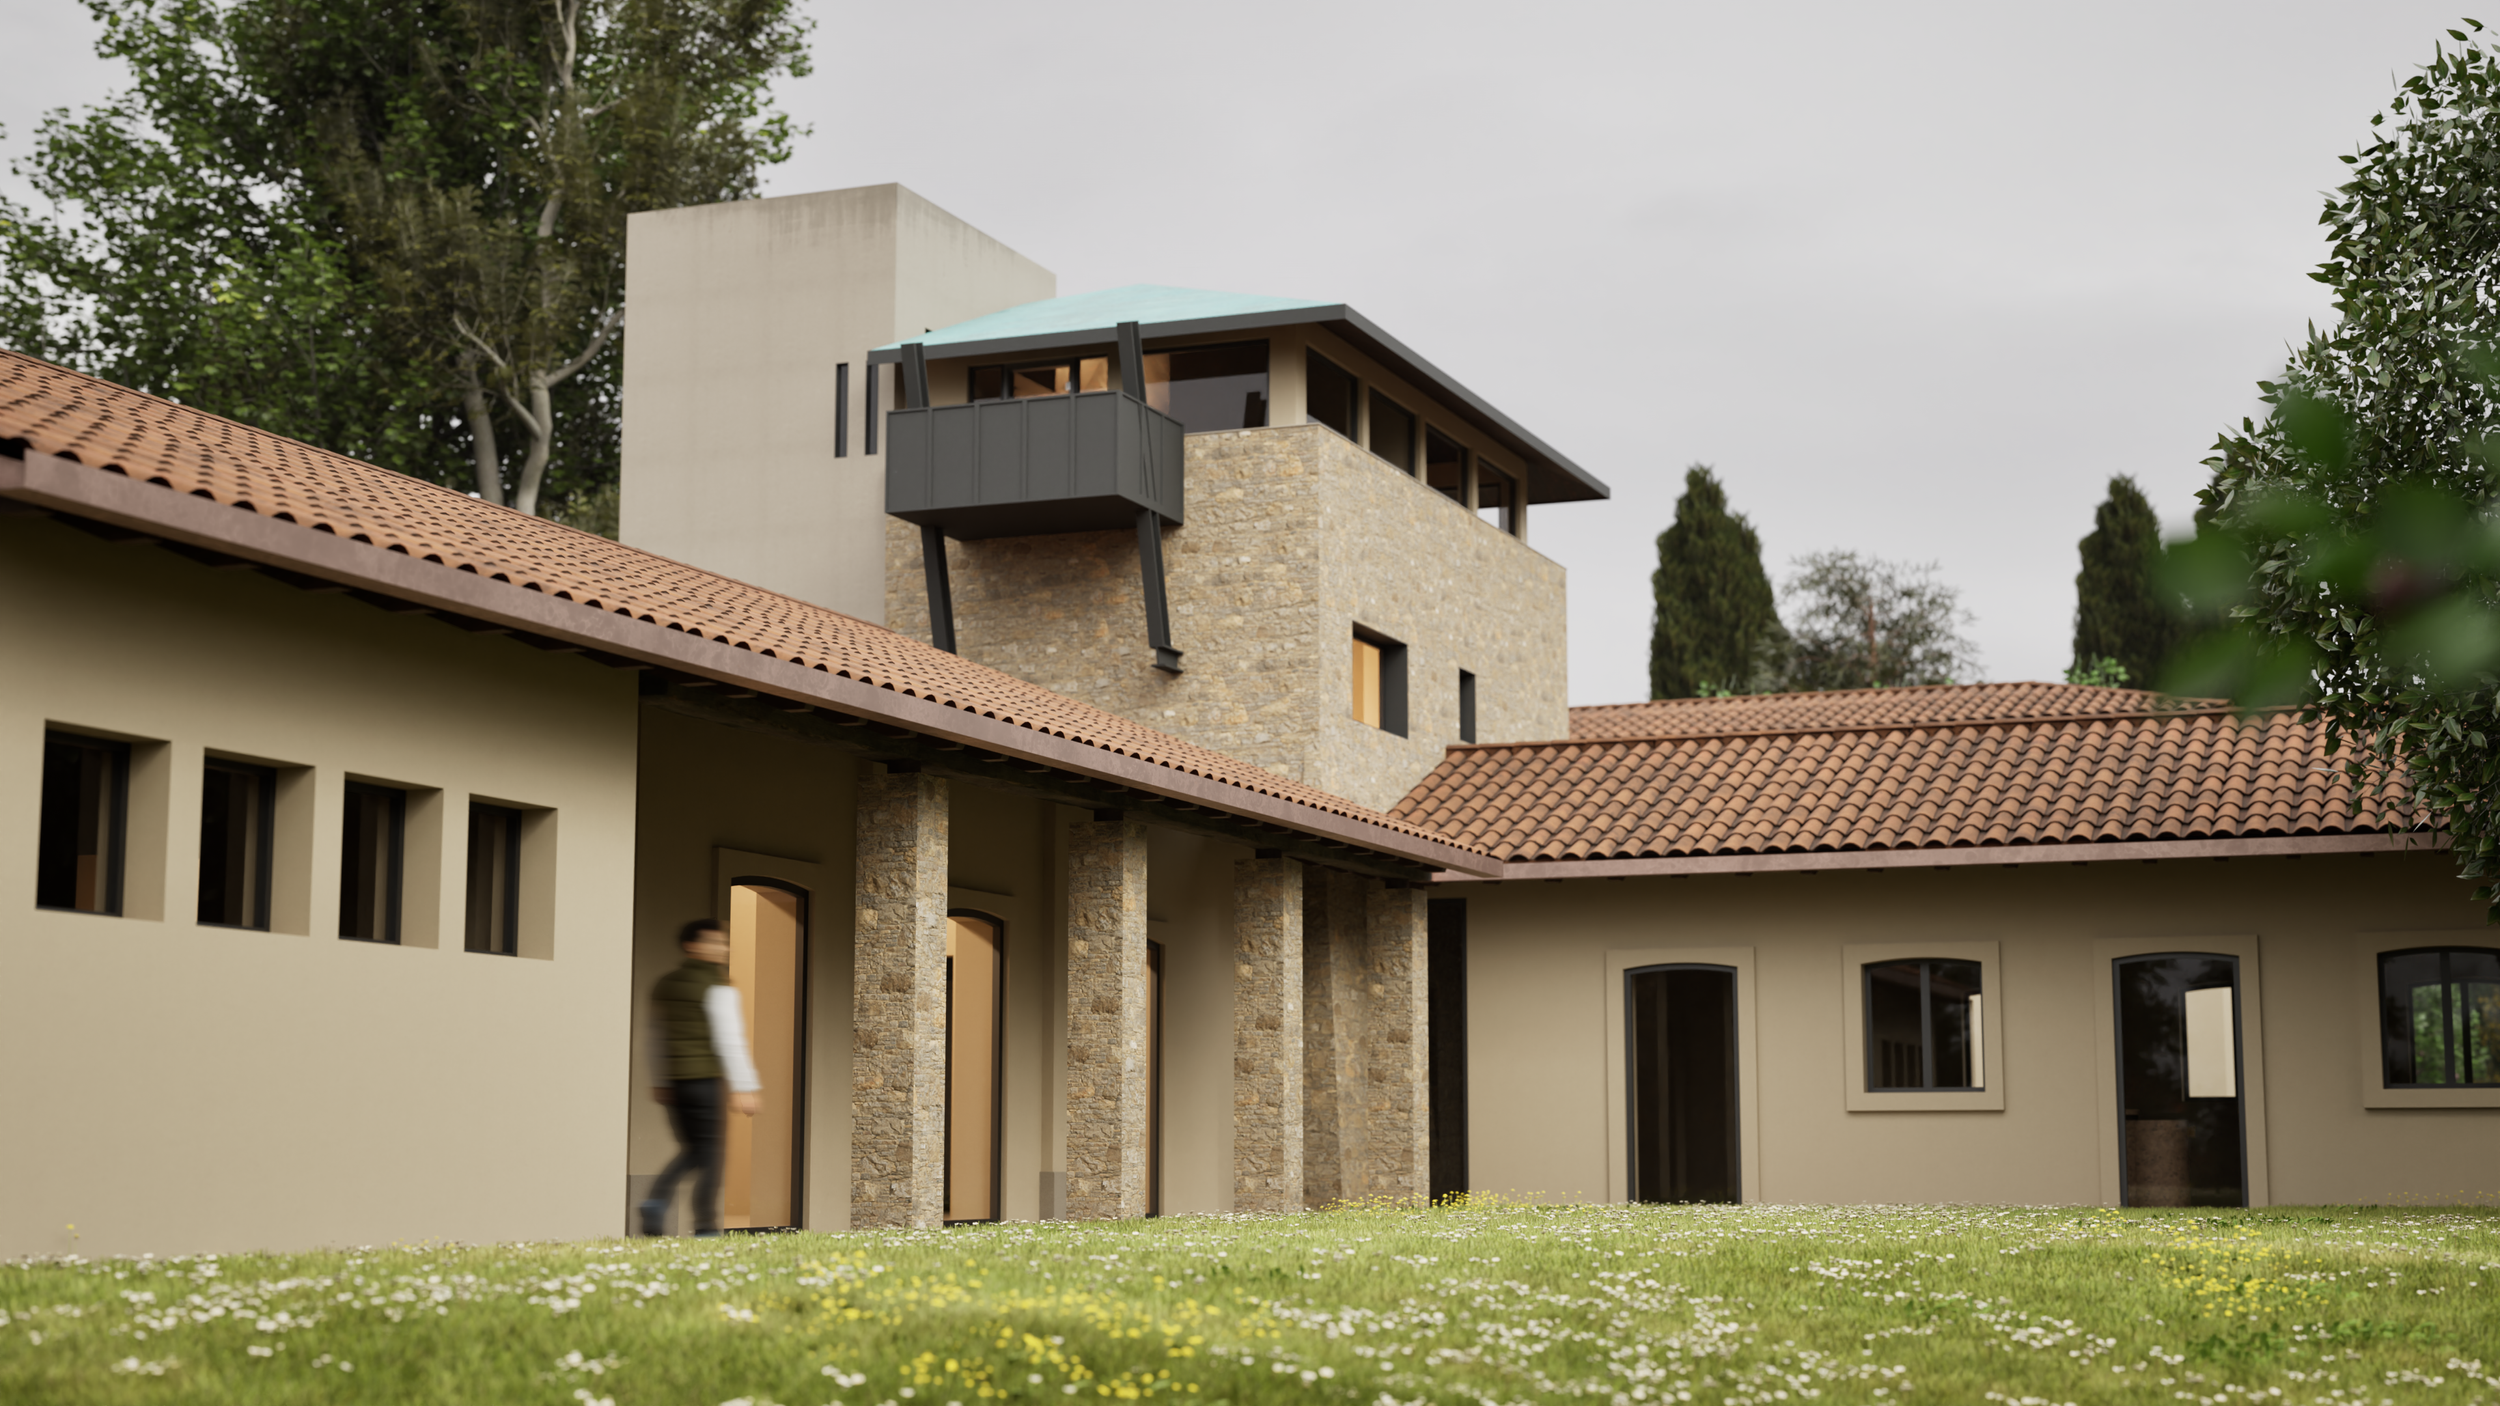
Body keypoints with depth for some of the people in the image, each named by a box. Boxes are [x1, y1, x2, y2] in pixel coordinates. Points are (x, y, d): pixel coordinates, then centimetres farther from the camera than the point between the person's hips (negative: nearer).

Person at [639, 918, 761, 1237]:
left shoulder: (664, 986, 13)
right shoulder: (717, 988, -9)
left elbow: (658, 1039, 18)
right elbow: (729, 1041, -14)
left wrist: (660, 1082, 25)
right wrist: (744, 1088, -13)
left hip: (673, 1079, 7)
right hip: (706, 1077, -7)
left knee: (691, 1150, 17)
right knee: (709, 1153, 0)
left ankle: (657, 1200, -5)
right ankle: (706, 1227, -1)